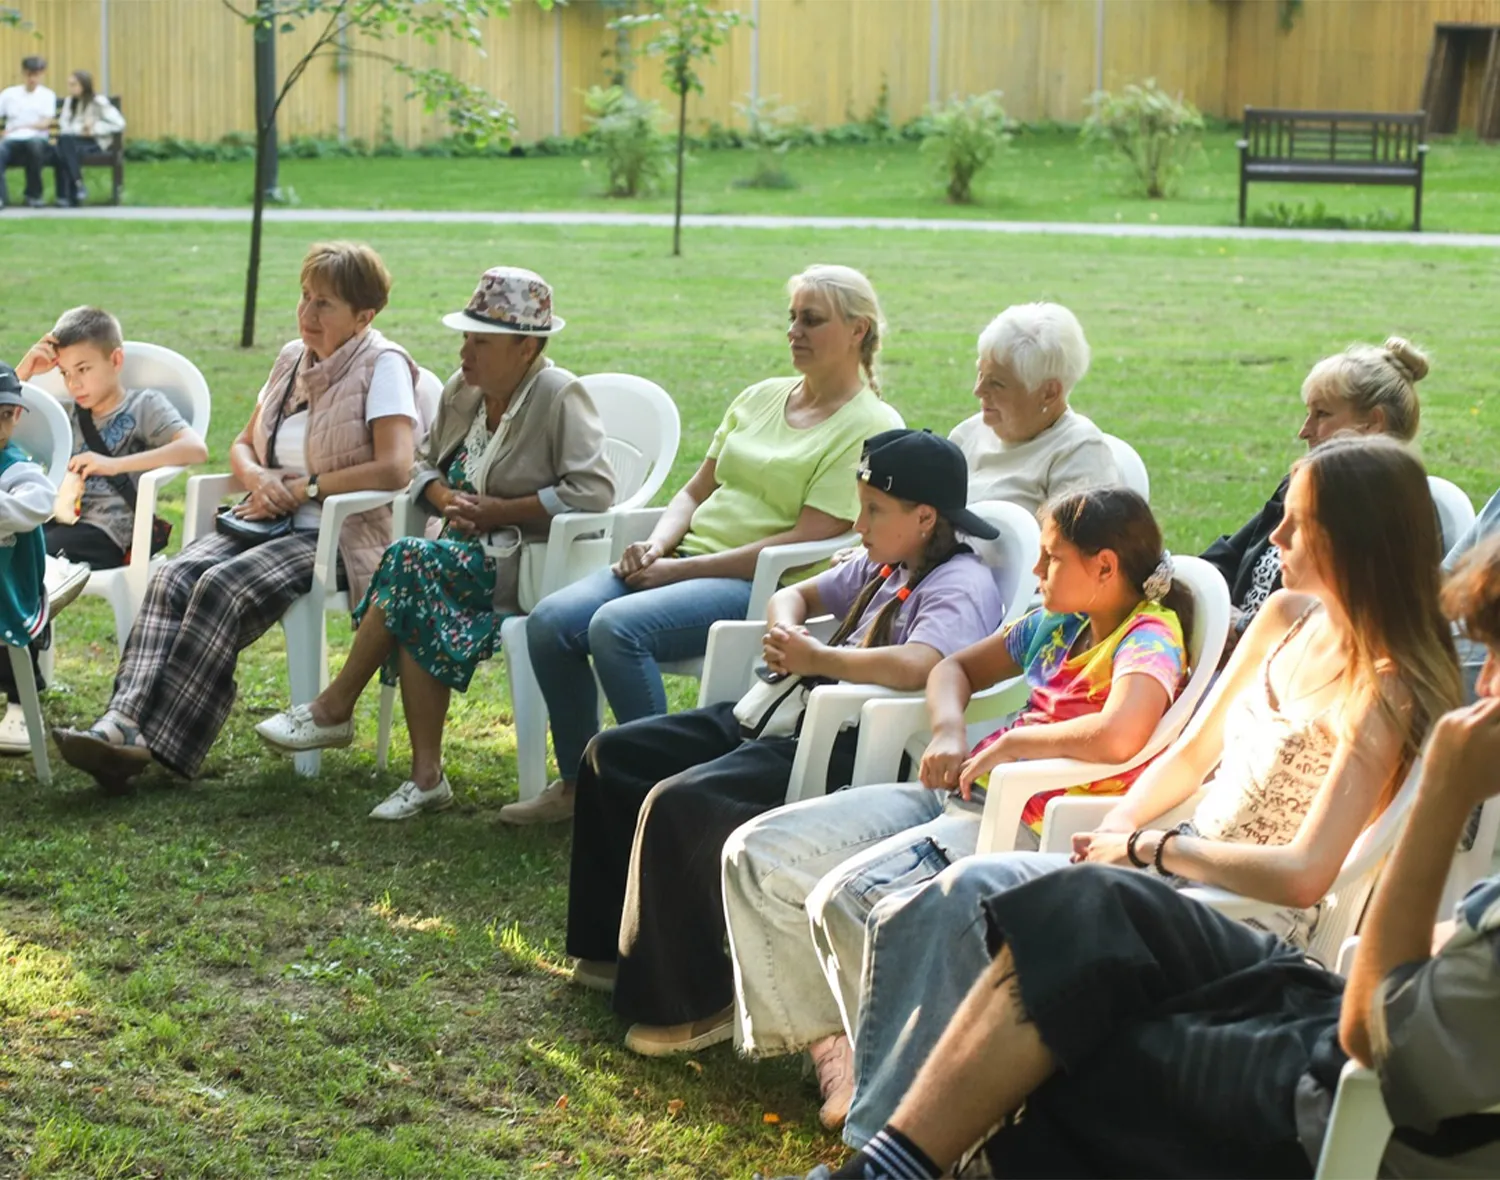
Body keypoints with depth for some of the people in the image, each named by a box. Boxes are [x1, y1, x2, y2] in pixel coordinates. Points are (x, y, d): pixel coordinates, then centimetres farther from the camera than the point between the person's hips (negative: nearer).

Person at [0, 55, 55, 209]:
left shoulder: (47, 95, 12)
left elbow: (45, 123, 1)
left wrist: (20, 127, -6)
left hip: (36, 139, -1)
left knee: (35, 144, -40)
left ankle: (33, 194, -23)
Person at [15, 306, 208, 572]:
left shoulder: (144, 405, 6)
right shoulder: (69, 412, 21)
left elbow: (195, 449, -13)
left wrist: (115, 465, -21)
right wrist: (23, 372, 9)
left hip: (104, 530, -5)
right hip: (58, 522, 5)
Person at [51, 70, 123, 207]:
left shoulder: (99, 102, -1)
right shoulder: (69, 101, 16)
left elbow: (119, 124, -8)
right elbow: (64, 127, 6)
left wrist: (95, 128, -11)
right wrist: (81, 128, -12)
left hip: (95, 142, -4)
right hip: (73, 141, 4)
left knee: (66, 140, -36)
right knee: (57, 151, -33)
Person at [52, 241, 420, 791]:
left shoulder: (383, 365, -5)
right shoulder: (293, 358, 18)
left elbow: (395, 469, -17)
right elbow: (242, 445, 24)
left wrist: (303, 489, -12)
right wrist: (257, 478, -1)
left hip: (337, 534, -7)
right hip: (266, 520, 7)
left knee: (223, 587, -31)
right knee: (173, 577, -22)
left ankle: (154, 743, -34)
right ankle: (123, 723, -38)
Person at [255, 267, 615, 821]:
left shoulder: (560, 396, -11)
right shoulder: (462, 390, 11)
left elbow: (593, 491, -21)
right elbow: (423, 463, 21)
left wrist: (499, 511, -18)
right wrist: (444, 497, -3)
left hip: (529, 566, -6)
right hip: (466, 558, 6)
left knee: (409, 564, -26)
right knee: (417, 609, -27)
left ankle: (333, 711, -12)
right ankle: (426, 776, -24)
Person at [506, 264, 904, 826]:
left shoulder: (870, 428, -5)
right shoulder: (761, 398, 19)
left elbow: (807, 540, -14)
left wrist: (684, 569, -15)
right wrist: (655, 546, -1)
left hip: (762, 586, -8)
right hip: (681, 564, 8)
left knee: (617, 627, -31)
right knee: (550, 622, -13)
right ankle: (575, 783, 0)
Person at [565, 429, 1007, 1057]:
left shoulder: (961, 587, -12)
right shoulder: (884, 568, 17)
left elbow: (915, 666, -32)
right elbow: (796, 594, 31)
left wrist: (819, 659, -17)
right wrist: (785, 634, 6)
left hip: (852, 750, -11)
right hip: (796, 719, 11)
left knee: (678, 803, -29)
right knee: (612, 757, 10)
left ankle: (686, 1004, -14)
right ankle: (621, 944, 21)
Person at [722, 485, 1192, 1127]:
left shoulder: (1149, 639, -11)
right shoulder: (1057, 624, 14)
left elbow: (1118, 736, -32)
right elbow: (955, 668, 28)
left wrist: (1009, 742, -18)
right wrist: (949, 730, 5)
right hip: (958, 797, 10)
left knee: (845, 898, -29)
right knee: (755, 855, 3)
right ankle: (827, 1036, 5)